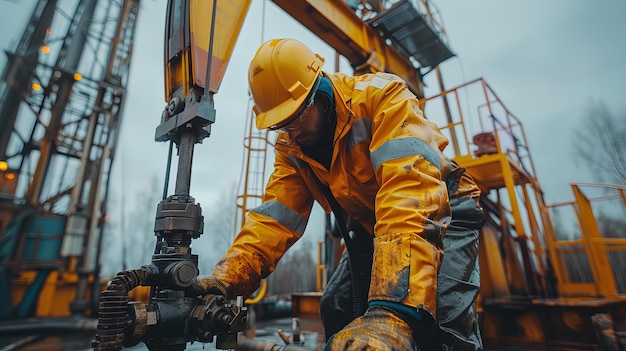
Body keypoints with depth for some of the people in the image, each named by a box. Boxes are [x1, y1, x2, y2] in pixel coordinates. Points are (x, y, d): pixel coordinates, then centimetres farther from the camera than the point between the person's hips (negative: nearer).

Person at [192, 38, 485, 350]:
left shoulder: (382, 98, -29)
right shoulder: (291, 147, -9)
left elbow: (410, 198, -41)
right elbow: (274, 216, -14)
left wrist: (393, 308, -49)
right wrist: (227, 277, -29)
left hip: (442, 212, -5)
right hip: (371, 226, 6)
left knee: (443, 324, -25)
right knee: (337, 311, 2)